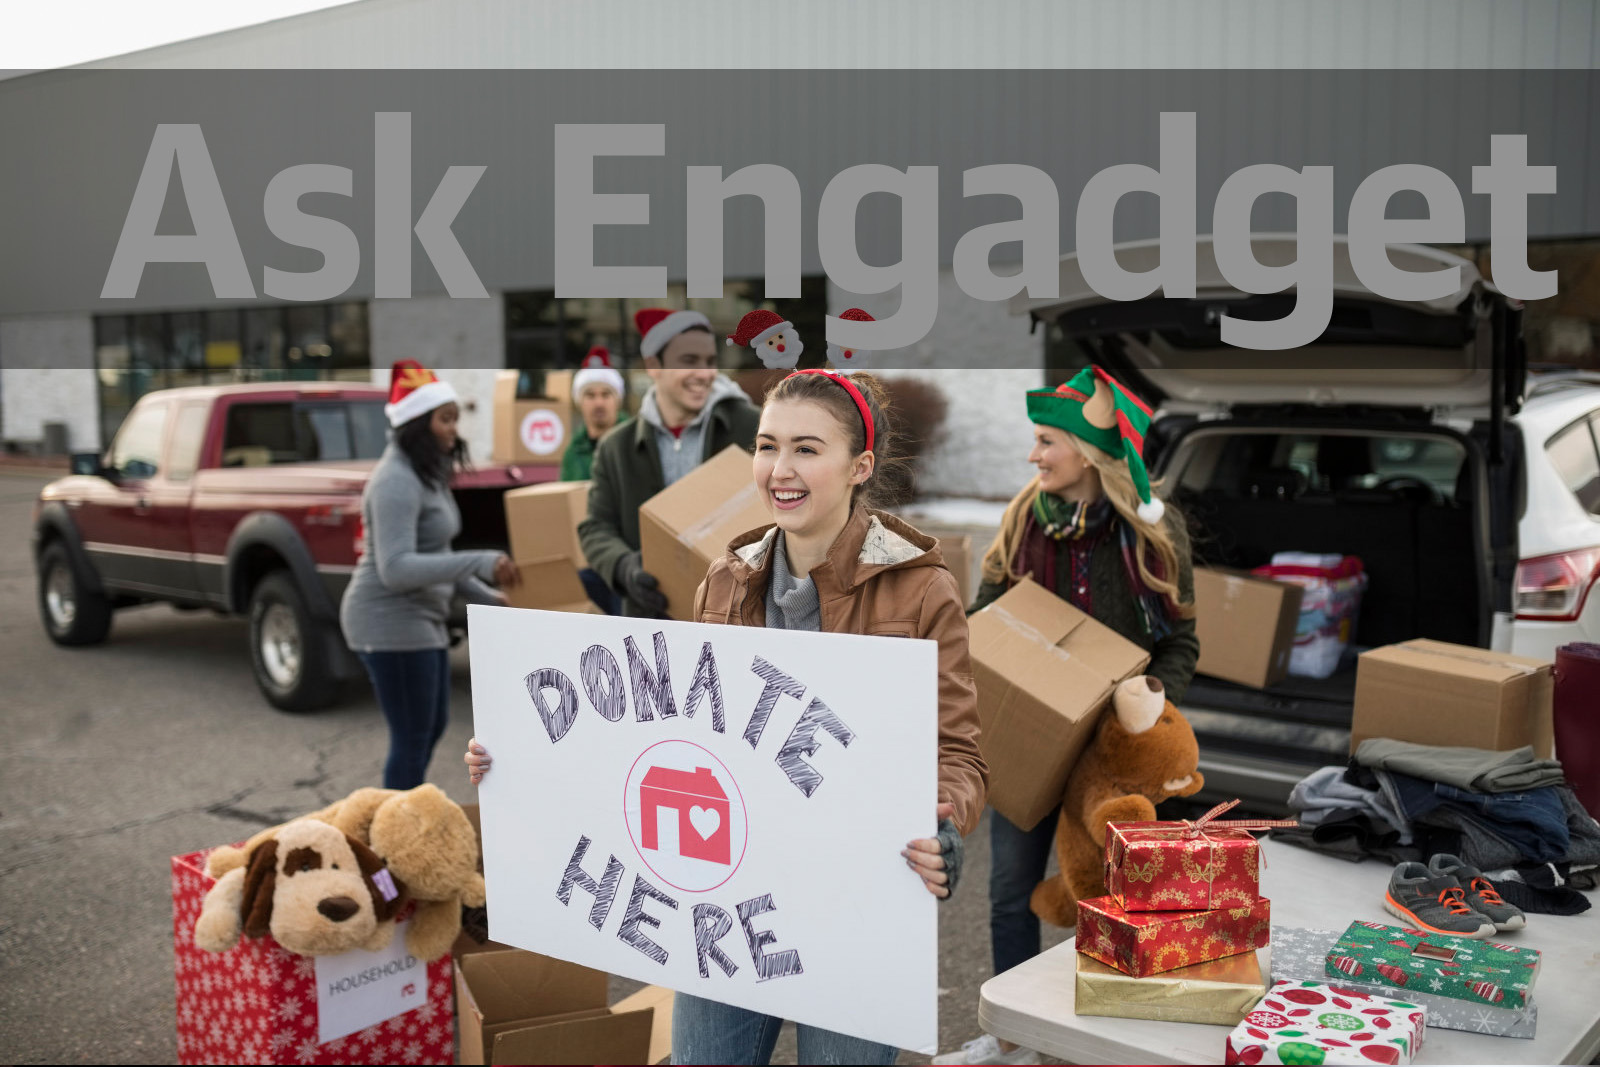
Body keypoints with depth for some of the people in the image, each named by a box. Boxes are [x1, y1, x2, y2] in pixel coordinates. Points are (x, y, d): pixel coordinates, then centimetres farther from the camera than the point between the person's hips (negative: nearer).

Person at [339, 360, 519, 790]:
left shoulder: (428, 475, 11)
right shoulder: (396, 481, -20)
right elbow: (396, 569, -29)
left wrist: (486, 596, 12)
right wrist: (480, 563, -34)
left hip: (419, 618, 10)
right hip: (390, 621, -10)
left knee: (434, 725, 20)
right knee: (412, 738, -2)